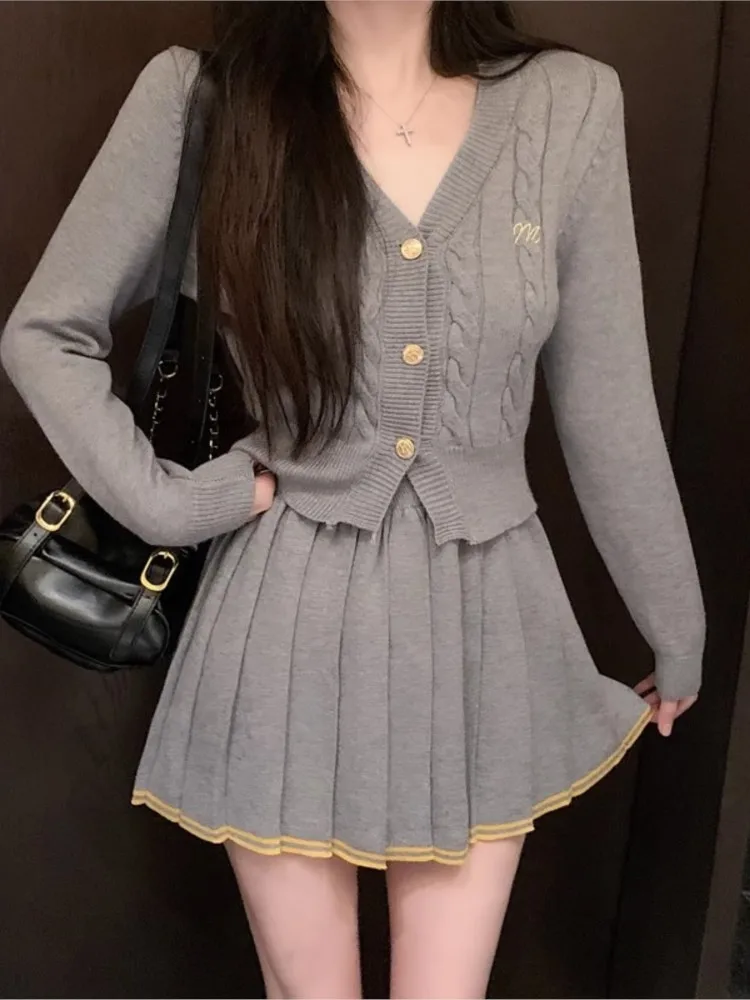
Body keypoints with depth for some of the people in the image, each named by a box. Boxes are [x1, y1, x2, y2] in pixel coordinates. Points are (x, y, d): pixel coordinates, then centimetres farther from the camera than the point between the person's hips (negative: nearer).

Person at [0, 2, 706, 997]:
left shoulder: (570, 105, -3)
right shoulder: (200, 98, -6)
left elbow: (608, 408, 2)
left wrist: (679, 632, 10)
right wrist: (163, 500, -8)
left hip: (480, 619, 1)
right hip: (289, 621, -1)